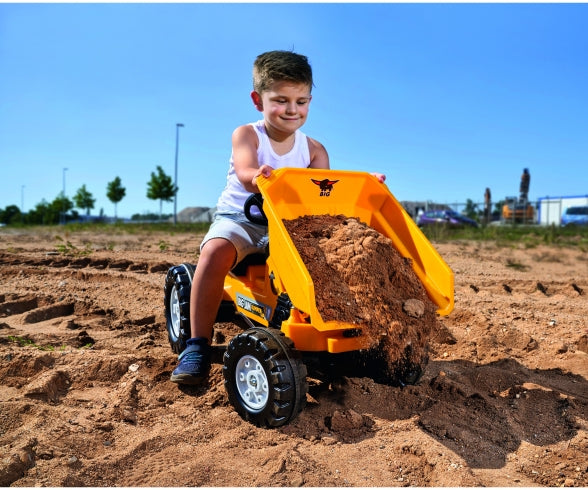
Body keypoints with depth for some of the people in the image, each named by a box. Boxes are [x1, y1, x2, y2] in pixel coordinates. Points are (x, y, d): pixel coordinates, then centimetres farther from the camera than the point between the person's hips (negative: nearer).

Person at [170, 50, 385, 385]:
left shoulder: (314, 150, 6)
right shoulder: (247, 135, -4)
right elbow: (245, 175, -24)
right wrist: (258, 175, -49)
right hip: (239, 218, -3)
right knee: (216, 250, -34)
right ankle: (198, 346, -26)